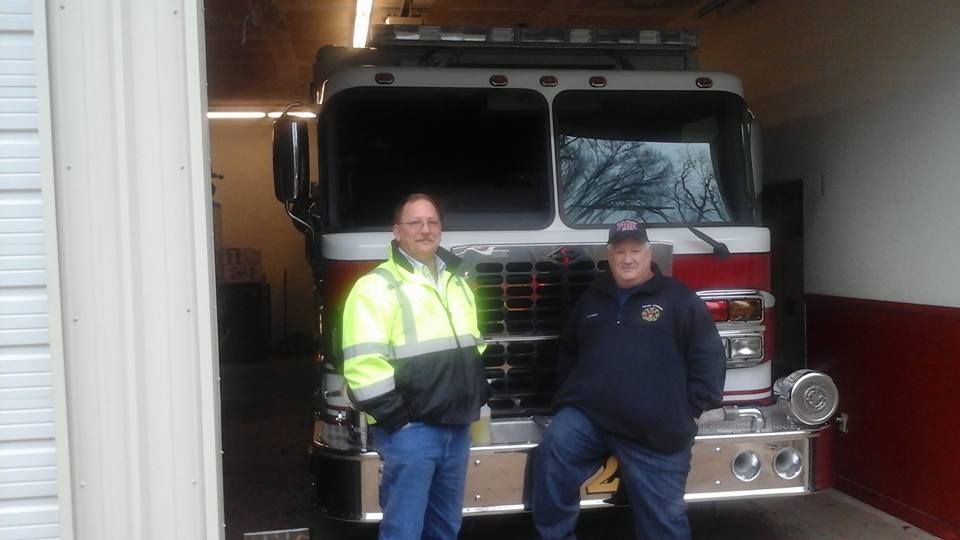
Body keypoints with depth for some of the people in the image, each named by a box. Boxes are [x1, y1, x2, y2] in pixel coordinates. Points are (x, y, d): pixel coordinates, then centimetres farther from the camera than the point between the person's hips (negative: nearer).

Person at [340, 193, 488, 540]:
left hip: (456, 427, 7)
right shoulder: (378, 286, -10)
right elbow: (363, 363, -18)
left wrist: (476, 400, 14)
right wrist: (397, 418, -18)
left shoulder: (456, 283, 14)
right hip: (410, 430, -7)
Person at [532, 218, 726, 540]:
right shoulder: (592, 299, 17)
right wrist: (570, 392, 15)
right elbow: (568, 351, 28)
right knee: (552, 454, -27)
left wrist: (689, 409, -5)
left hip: (655, 433, -2)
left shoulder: (679, 299, 2)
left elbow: (709, 357, 1)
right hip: (587, 416, 3)